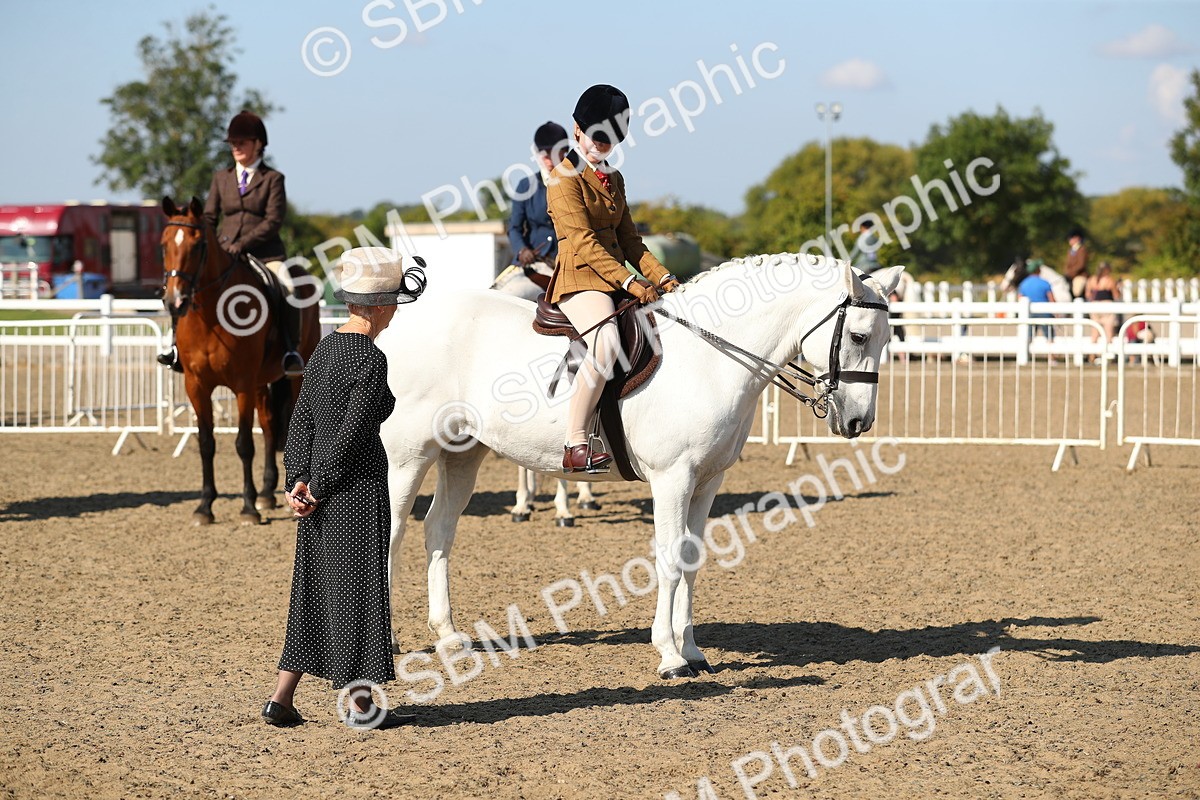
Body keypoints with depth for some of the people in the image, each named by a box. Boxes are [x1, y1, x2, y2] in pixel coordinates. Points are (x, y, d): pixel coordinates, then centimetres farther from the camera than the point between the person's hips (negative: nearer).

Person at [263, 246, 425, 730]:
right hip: (358, 488, -8)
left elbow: (301, 420, 8)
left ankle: (281, 699, 14)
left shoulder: (325, 350, 9)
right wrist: (318, 487, -11)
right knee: (358, 588, 1)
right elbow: (350, 432, -18)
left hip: (322, 492, 8)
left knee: (314, 588, 14)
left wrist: (297, 481, 3)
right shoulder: (370, 360, -16)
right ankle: (360, 706, 10)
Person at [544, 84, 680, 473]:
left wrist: (660, 276, 4)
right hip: (580, 277, -9)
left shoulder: (614, 179, 20)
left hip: (617, 277, 9)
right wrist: (629, 282, -22)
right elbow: (583, 241, -15)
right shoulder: (565, 176, -5)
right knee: (607, 340, -34)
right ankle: (575, 445, -35)